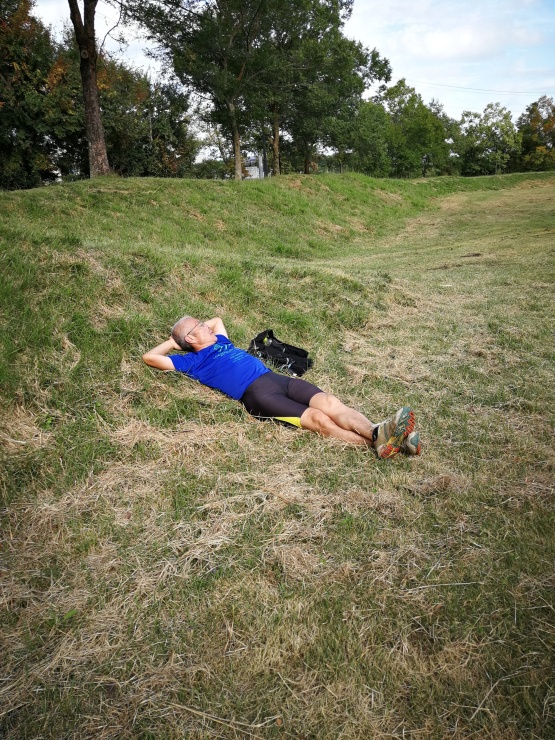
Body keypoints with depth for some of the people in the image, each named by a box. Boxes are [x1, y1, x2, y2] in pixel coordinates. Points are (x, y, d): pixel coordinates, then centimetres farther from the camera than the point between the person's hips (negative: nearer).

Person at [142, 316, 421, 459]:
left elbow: (217, 320, 53)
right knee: (317, 418, -28)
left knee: (329, 403, -19)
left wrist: (201, 327, 41)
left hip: (277, 378, 7)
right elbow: (150, 357, 8)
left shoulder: (221, 342, 32)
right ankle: (376, 443, -44)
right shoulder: (194, 362, 12)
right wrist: (173, 342, 21)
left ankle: (380, 433, -37)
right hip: (256, 394, -7)